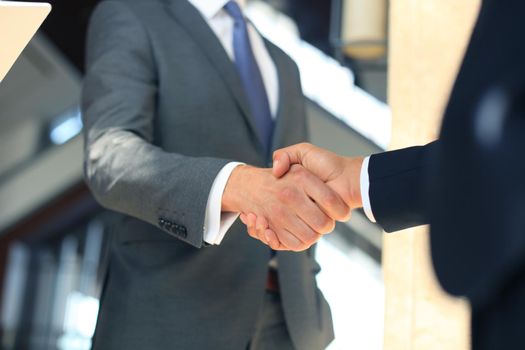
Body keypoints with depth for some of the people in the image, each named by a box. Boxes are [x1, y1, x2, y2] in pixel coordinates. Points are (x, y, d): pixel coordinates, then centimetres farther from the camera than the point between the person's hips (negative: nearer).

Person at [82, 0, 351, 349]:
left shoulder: (280, 66, 22)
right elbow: (111, 162, -18)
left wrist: (307, 308, 13)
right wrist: (241, 186, -36)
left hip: (280, 320, 6)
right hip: (170, 319, -6)